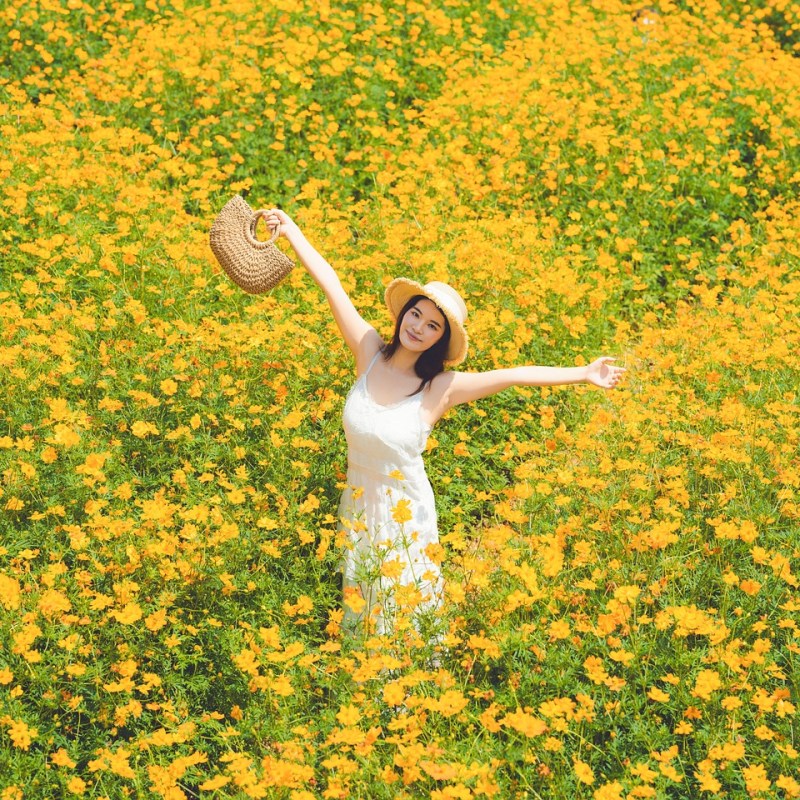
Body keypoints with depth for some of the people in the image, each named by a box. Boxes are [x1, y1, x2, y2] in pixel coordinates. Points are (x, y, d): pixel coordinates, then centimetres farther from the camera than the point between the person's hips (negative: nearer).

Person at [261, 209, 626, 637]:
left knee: (404, 614, 14)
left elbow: (515, 375, -19)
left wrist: (584, 373, -22)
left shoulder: (440, 388, -17)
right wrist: (290, 229, -8)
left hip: (405, 516, -3)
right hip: (357, 508, 3)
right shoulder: (369, 353, -11)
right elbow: (331, 285, -11)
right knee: (360, 606, 20)